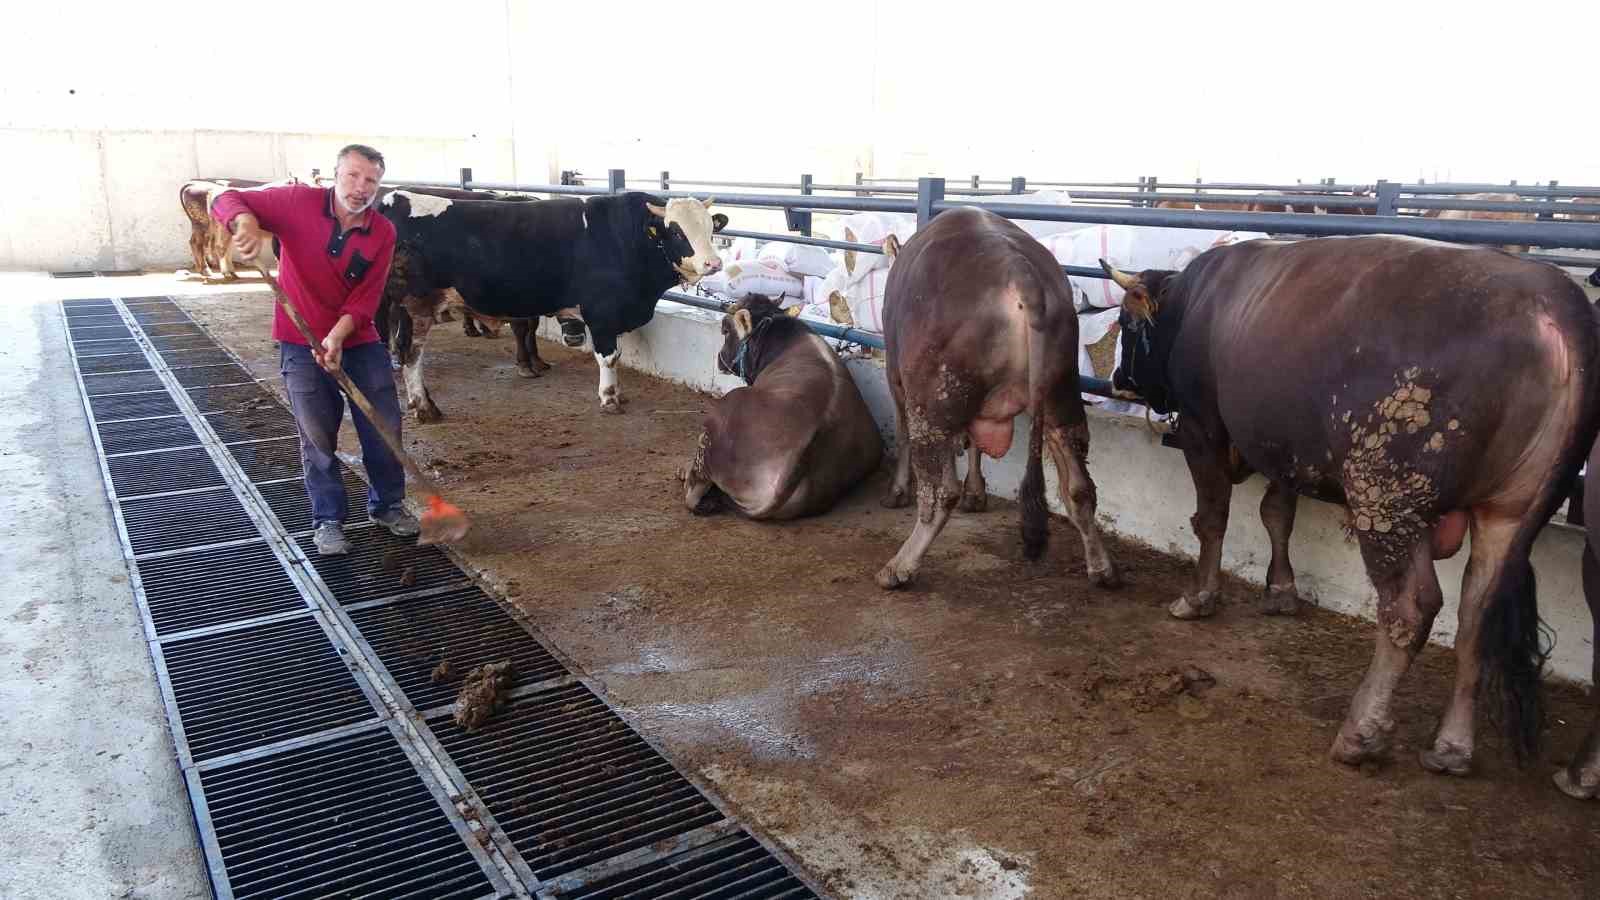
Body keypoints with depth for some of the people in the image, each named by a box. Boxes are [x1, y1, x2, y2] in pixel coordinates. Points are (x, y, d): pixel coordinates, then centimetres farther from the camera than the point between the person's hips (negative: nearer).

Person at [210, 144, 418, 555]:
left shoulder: (383, 233, -8)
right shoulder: (299, 202, -12)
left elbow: (366, 300, -13)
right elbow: (227, 200, -10)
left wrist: (338, 336, -28)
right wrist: (245, 221, -34)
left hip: (359, 340, 2)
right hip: (301, 342, -2)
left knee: (385, 427, 6)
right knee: (317, 435, 4)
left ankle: (387, 505, 26)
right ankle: (328, 520, 17)